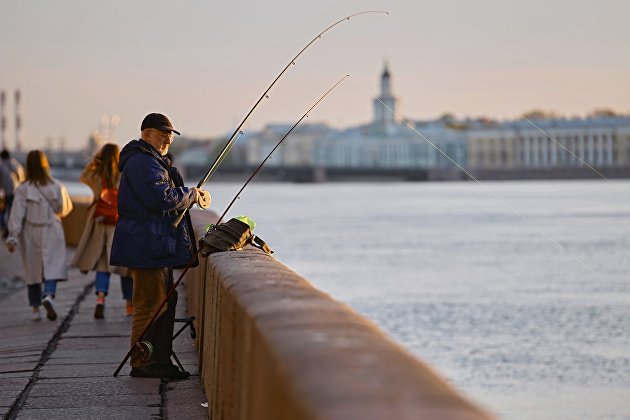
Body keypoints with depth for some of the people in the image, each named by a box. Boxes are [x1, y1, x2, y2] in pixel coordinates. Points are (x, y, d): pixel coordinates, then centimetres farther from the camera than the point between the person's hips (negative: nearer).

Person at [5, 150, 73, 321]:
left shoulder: (23, 189, -10)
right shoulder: (57, 186, -4)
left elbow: (17, 215, -12)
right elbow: (67, 208, 9)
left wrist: (12, 237, -9)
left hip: (31, 235, 0)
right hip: (52, 233, 0)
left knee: (33, 269, 11)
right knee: (53, 267, -1)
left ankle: (35, 309, 17)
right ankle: (49, 296, -29)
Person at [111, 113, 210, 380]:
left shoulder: (155, 162, 23)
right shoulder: (142, 163, -15)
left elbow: (168, 196, 30)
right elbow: (162, 199, -25)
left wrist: (194, 195, 14)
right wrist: (191, 195, -12)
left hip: (158, 245, 12)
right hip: (146, 247, -12)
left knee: (165, 301, 14)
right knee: (150, 304, -9)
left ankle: (160, 361, 19)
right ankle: (142, 364, -4)